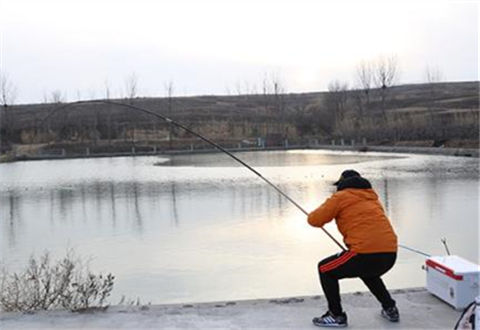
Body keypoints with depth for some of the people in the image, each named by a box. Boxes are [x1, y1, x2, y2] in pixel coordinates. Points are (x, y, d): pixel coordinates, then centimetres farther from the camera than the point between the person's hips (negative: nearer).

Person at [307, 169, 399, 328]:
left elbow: (314, 220, 2)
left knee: (325, 269, 14)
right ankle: (390, 309, 36)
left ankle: (336, 316, 14)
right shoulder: (372, 197, 23)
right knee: (367, 272, 39)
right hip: (390, 255, 7)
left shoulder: (341, 197, 5)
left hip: (366, 254, -7)